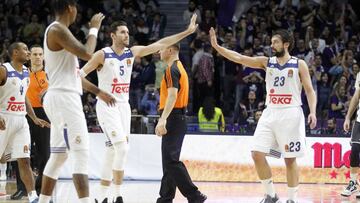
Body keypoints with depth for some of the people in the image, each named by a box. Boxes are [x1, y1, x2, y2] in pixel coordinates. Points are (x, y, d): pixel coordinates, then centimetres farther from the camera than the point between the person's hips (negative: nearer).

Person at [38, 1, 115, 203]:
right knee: (82, 155, -14)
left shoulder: (58, 30, 19)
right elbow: (87, 53, -22)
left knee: (59, 156, 13)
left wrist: (98, 91, 27)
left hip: (62, 98, 10)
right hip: (64, 98, -10)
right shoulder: (58, 29, -13)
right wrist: (94, 29, -6)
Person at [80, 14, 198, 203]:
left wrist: (187, 32, 3)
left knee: (112, 152, 7)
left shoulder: (132, 52, 6)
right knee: (122, 147, -17)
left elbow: (160, 44, 6)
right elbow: (80, 74, -8)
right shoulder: (103, 55, -10)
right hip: (107, 107, -6)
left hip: (123, 106, 6)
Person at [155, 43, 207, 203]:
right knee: (169, 160, 13)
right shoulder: (179, 67, 19)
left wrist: (163, 120, -31)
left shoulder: (172, 69, -12)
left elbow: (172, 95, -24)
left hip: (173, 118, -10)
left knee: (171, 160, -13)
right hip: (178, 118, 10)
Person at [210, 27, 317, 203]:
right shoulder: (267, 62, 7)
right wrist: (216, 46, -9)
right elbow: (239, 58, 1)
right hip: (270, 113, 4)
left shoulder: (299, 65, -1)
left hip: (290, 114, -4)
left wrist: (313, 111, -16)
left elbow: (309, 91, -1)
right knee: (257, 154, -5)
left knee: (290, 159, -1)